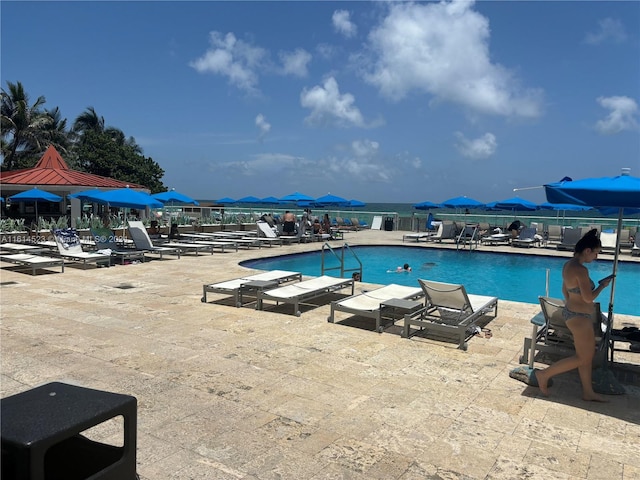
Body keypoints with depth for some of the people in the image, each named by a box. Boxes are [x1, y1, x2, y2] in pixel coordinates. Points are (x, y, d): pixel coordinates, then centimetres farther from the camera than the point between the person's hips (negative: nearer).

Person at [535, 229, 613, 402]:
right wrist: (602, 285, -6)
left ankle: (588, 392, 29)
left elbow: (565, 290, 16)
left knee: (588, 354, 18)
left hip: (575, 313, 10)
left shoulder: (569, 265, 6)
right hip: (579, 317, -10)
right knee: (583, 358, 3)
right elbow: (589, 297, -23)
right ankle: (544, 374, 7)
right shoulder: (581, 269, -24)